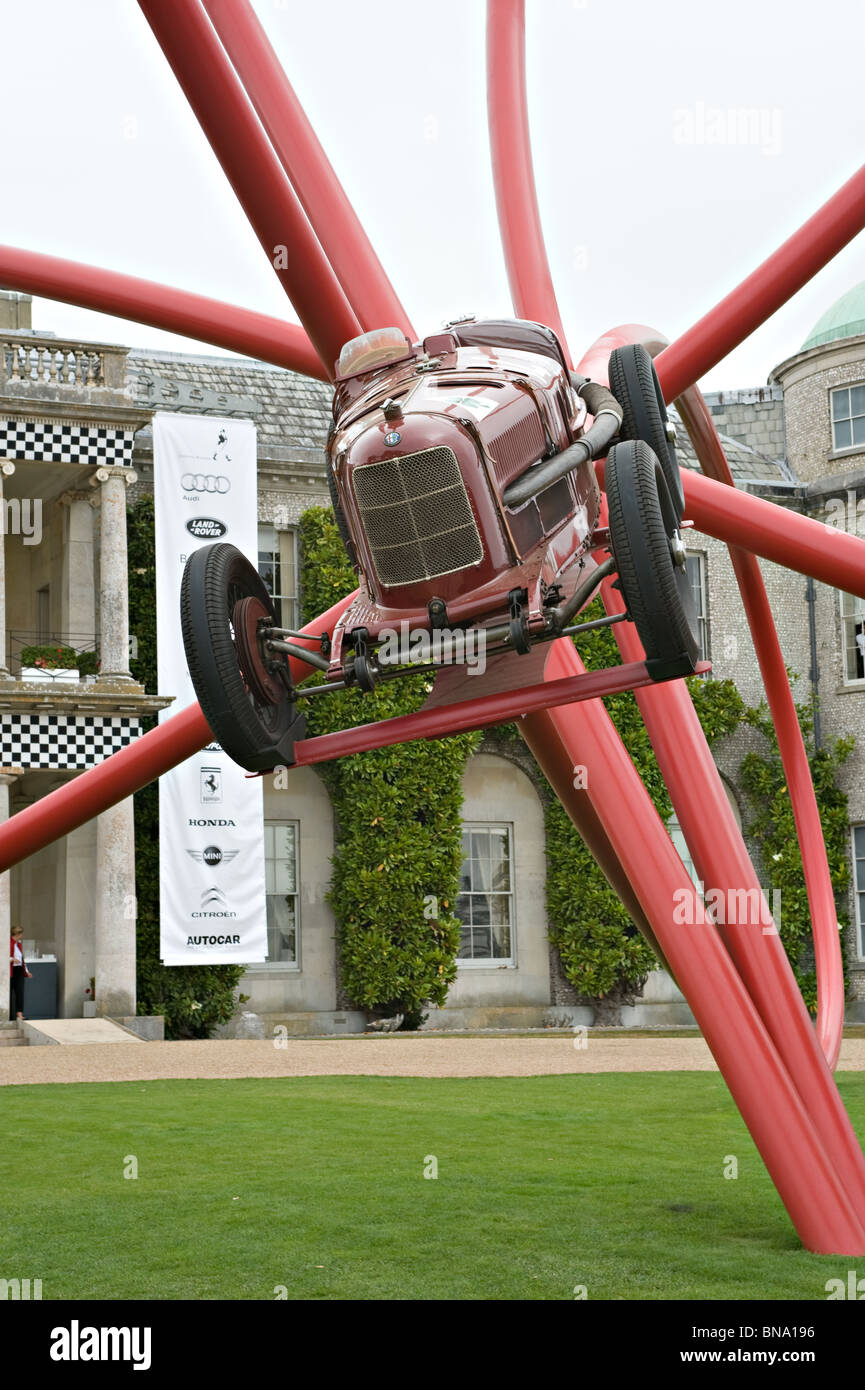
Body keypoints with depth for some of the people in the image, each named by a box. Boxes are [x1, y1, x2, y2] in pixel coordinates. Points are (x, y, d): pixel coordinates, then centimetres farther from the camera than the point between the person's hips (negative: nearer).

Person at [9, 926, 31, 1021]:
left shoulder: (19, 944, 17)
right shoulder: (8, 943, -8)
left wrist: (26, 971, 20)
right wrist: (12, 959, -23)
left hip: (19, 971, 6)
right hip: (10, 972, -6)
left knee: (20, 992, -3)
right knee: (9, 993, -1)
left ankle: (19, 1013, -7)